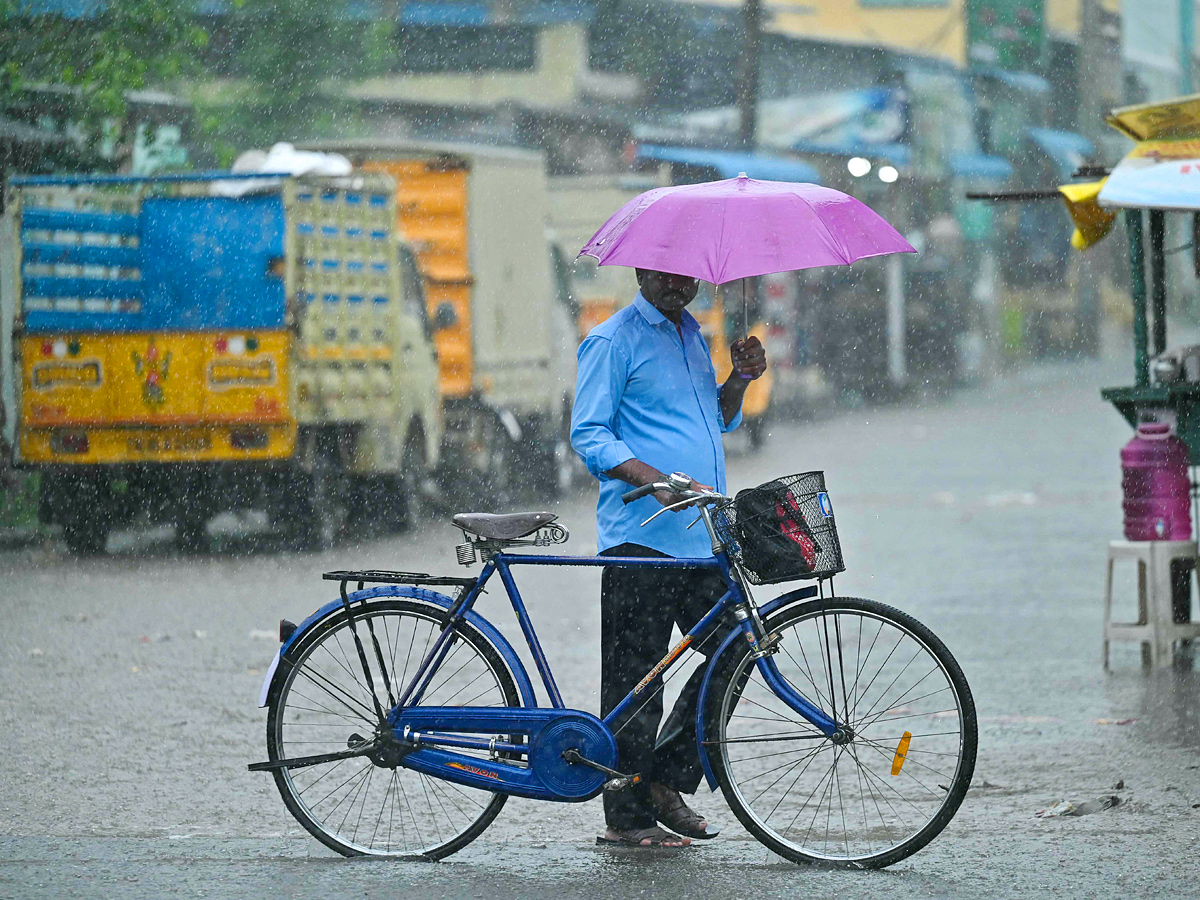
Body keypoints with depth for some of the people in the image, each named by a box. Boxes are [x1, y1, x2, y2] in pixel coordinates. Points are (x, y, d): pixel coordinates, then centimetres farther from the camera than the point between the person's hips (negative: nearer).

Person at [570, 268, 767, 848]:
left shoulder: (692, 335, 18)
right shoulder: (613, 341, -5)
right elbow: (589, 435, -10)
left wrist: (740, 380, 6)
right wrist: (656, 481, -24)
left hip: (704, 536, 7)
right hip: (640, 537, -7)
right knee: (635, 677, -4)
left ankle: (667, 779, 17)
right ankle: (628, 817, 3)